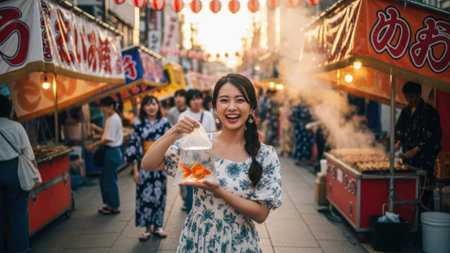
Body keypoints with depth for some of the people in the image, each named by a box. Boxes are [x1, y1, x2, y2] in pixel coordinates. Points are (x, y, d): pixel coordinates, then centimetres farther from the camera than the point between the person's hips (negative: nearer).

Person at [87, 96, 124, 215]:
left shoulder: (113, 119, -17)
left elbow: (108, 138, -20)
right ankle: (109, 204, 27)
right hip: (111, 151, 10)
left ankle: (115, 207, 11)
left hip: (112, 152, -10)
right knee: (104, 178, 16)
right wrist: (97, 128, 9)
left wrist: (93, 145, -14)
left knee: (110, 180, 0)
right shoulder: (113, 118, 14)